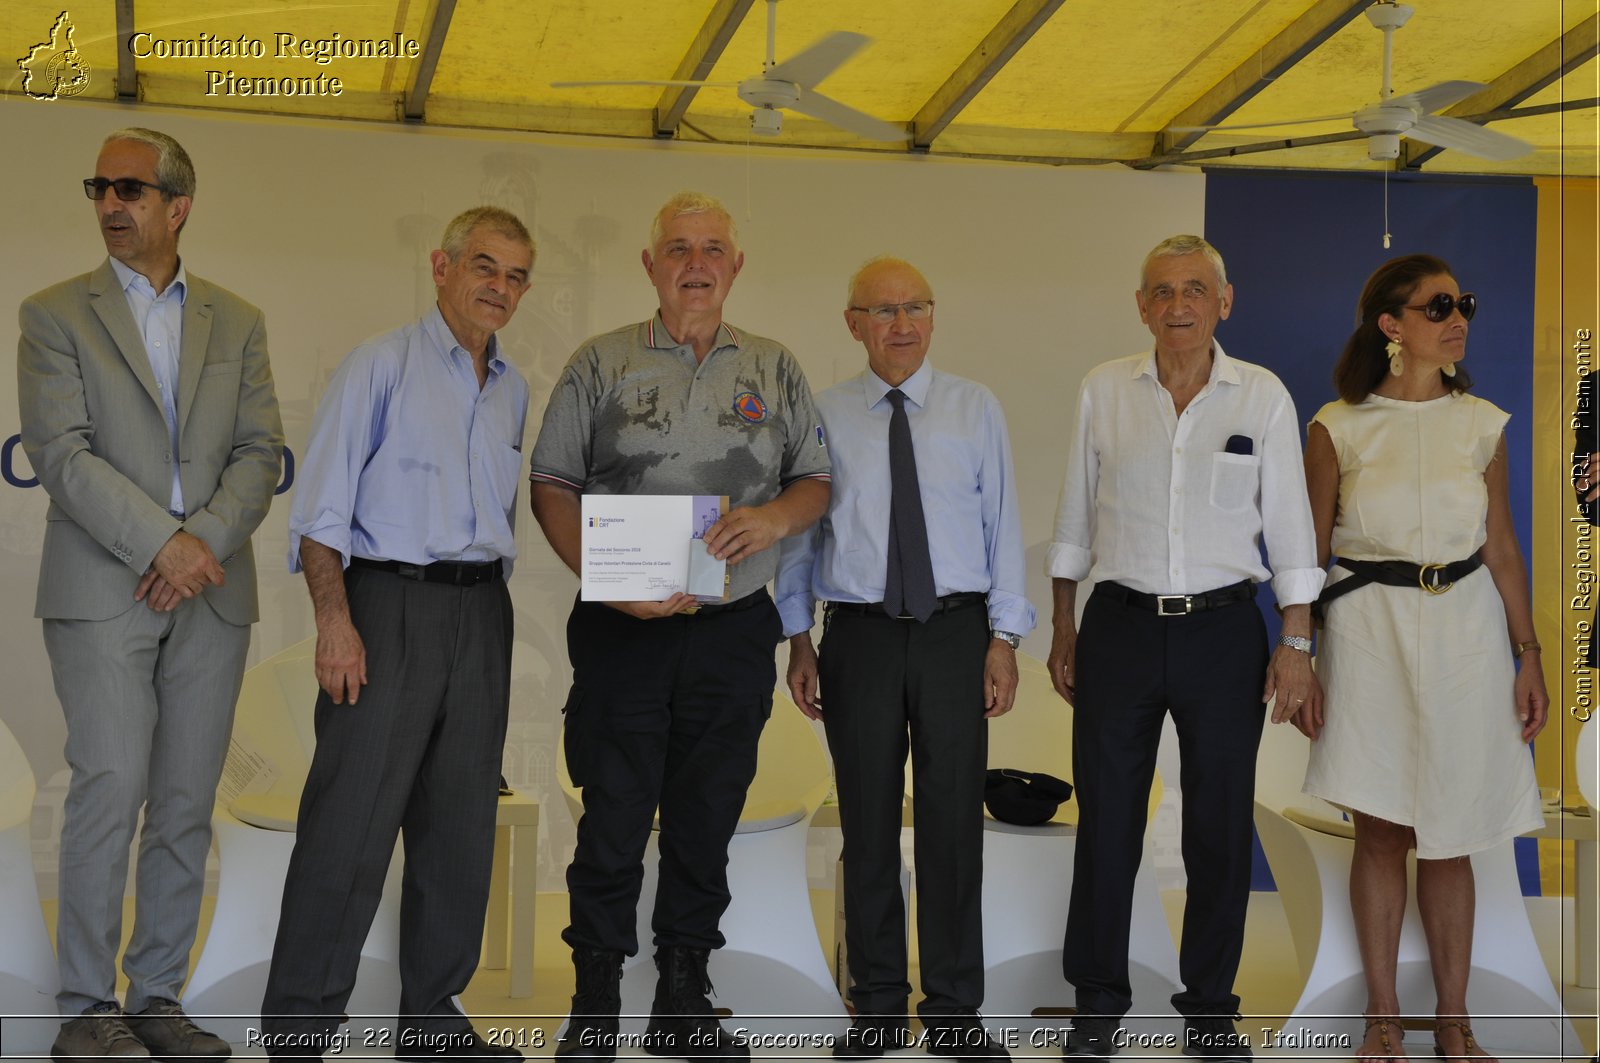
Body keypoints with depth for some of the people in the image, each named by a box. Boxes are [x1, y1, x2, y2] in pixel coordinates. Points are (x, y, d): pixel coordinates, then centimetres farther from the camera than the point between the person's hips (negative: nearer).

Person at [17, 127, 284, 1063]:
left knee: (187, 807, 5)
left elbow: (261, 452, 6)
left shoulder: (238, 321, 14)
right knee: (111, 789, -9)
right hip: (103, 591, -3)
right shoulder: (57, 314, 6)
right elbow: (63, 454, -6)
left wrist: (204, 540, -11)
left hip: (212, 596, 3)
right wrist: (163, 543, -14)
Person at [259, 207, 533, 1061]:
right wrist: (335, 620, -16)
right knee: (350, 823, -6)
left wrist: (493, 607, 14)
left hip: (481, 612, 6)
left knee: (461, 823, 9)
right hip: (390, 604, -6)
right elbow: (322, 507, -9)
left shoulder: (513, 389, 16)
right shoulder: (381, 365, -3)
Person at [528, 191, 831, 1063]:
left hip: (735, 630, 2)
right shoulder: (602, 364, 5)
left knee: (708, 815, 8)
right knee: (614, 814, 0)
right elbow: (551, 483, 2)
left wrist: (777, 516, -10)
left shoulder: (775, 370, 11)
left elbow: (815, 481, 13)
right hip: (623, 629, -2)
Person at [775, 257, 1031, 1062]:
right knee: (868, 825, 7)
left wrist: (1003, 640, -3)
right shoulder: (823, 417, 3)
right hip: (859, 634, 0)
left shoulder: (976, 410, 4)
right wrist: (799, 640, 3)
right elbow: (800, 532, 6)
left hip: (955, 632, 0)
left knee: (954, 822, 4)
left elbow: (1002, 527, 2)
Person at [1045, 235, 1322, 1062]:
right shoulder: (1103, 390, 3)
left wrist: (1296, 642, -1)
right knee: (1106, 820, 5)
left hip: (1224, 629, 0)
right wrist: (1063, 629, 8)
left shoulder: (1263, 396, 1)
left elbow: (1288, 523, 3)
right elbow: (1075, 514, 9)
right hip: (1121, 626, 1)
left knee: (1221, 826, 7)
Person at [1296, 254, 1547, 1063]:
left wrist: (1528, 656, 4)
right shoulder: (1337, 429, -3)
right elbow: (1308, 556, 0)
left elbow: (1502, 550, 7)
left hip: (1464, 631, 2)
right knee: (1379, 833, 5)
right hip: (1369, 632, -2)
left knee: (1449, 839, 7)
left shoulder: (1481, 425, 4)